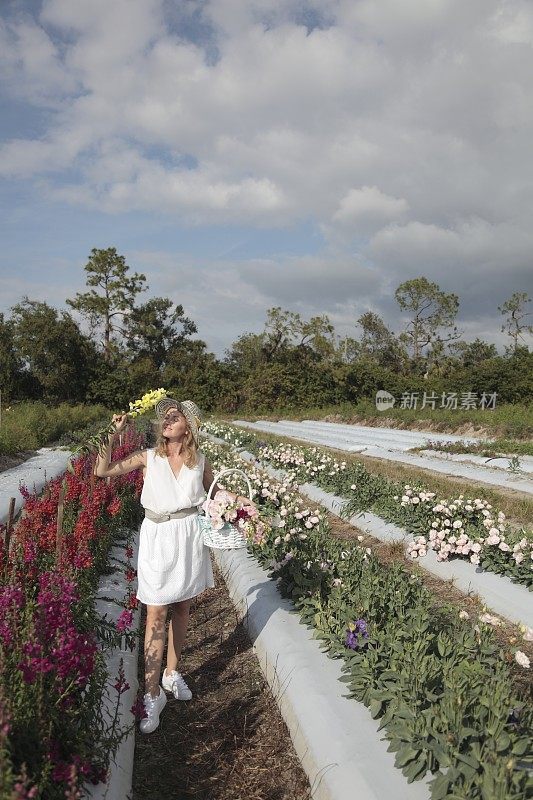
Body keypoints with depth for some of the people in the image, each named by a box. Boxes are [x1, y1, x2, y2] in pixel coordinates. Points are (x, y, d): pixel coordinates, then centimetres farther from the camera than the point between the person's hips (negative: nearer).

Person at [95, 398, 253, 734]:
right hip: (158, 538, -2)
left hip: (191, 535, 2)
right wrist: (113, 434, -14)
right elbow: (102, 471, -6)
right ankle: (153, 694, 8)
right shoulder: (148, 458, -4)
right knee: (156, 614, -3)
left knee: (182, 607, 15)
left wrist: (238, 497, 2)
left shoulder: (200, 460, 0)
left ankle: (172, 672, 35)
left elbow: (213, 489, 18)